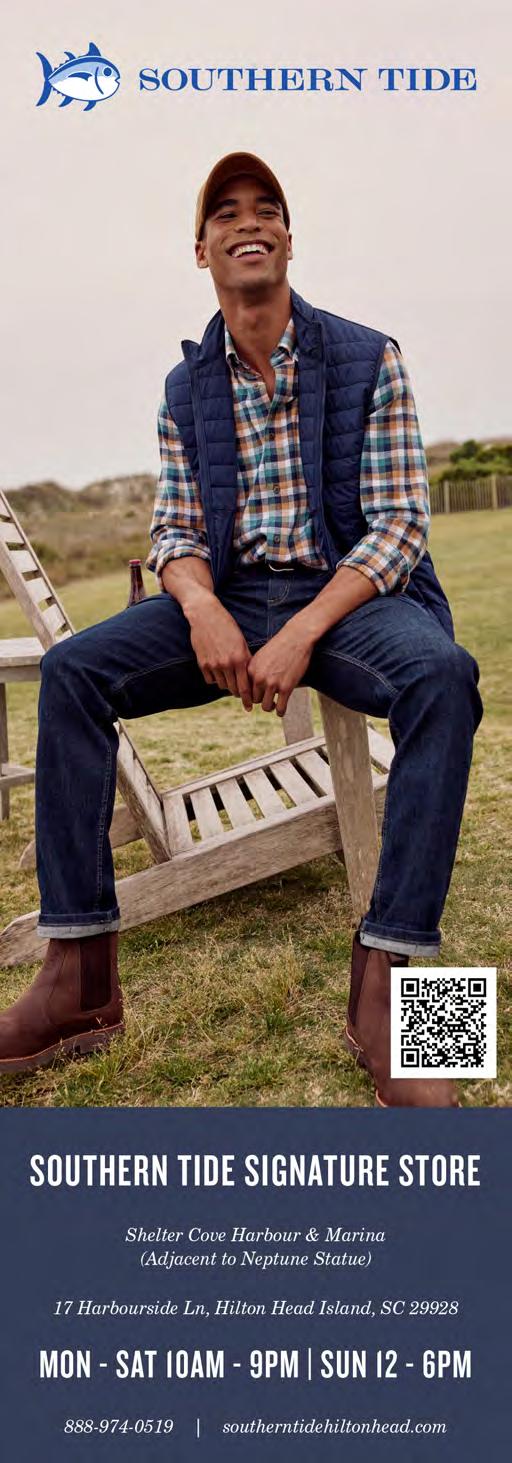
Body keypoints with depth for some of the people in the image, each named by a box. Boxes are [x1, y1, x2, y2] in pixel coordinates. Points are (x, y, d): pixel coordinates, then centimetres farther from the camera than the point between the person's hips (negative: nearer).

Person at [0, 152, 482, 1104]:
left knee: (441, 677, -36)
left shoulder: (368, 360, 0)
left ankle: (383, 986, -32)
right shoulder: (185, 388, 10)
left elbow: (399, 524, -7)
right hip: (225, 600, 3)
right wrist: (203, 609, -19)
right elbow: (174, 531, 6)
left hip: (349, 595, -2)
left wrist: (302, 635, -22)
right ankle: (80, 973, -21)